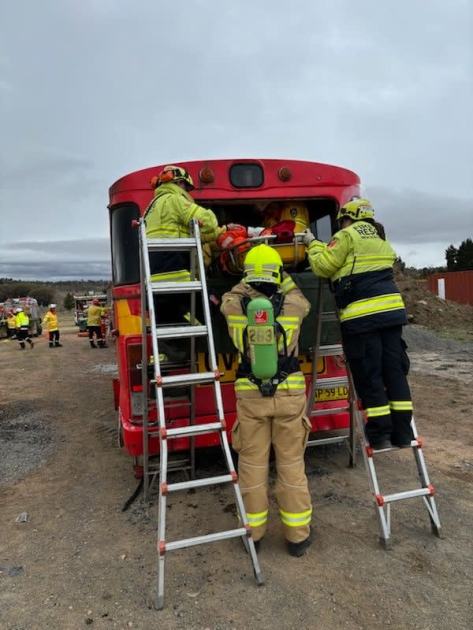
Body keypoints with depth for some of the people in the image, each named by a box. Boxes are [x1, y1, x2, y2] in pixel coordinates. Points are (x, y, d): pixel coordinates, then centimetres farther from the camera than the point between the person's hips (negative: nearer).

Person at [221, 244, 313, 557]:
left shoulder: (234, 306, -4)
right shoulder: (294, 305, -4)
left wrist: (251, 280, 32)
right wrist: (283, 276, 30)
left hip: (250, 395, 0)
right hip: (289, 393, 0)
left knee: (252, 463, 12)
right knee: (292, 463, 11)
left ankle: (253, 531, 27)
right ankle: (298, 535, 24)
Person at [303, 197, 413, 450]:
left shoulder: (347, 236, -1)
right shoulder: (380, 238, 22)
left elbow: (322, 266, -4)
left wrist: (313, 244, 13)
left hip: (362, 315, -7)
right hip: (392, 309, 7)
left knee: (368, 375, 1)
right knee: (394, 370, 10)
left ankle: (380, 432, 8)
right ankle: (402, 430, 15)